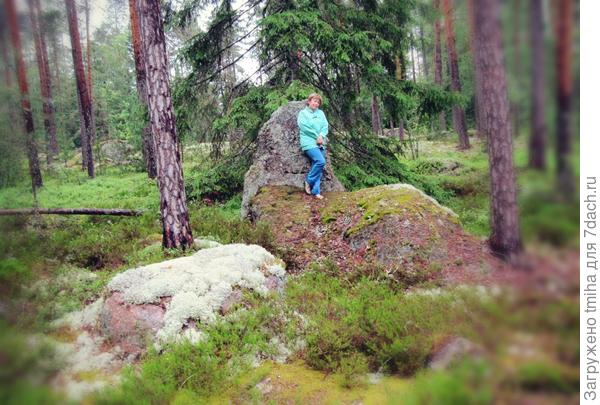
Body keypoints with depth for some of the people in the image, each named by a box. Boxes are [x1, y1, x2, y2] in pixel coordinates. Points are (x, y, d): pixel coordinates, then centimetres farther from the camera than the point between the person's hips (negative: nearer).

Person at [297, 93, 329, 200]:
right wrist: (316, 136, -9)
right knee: (320, 161, -23)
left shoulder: (321, 113, 18)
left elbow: (325, 126, 7)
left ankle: (315, 191, 0)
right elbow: (304, 127, -7)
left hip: (321, 143, 5)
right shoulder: (303, 113, 5)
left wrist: (321, 136, -11)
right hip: (309, 142, -5)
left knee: (317, 166, -1)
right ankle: (308, 181, -4)